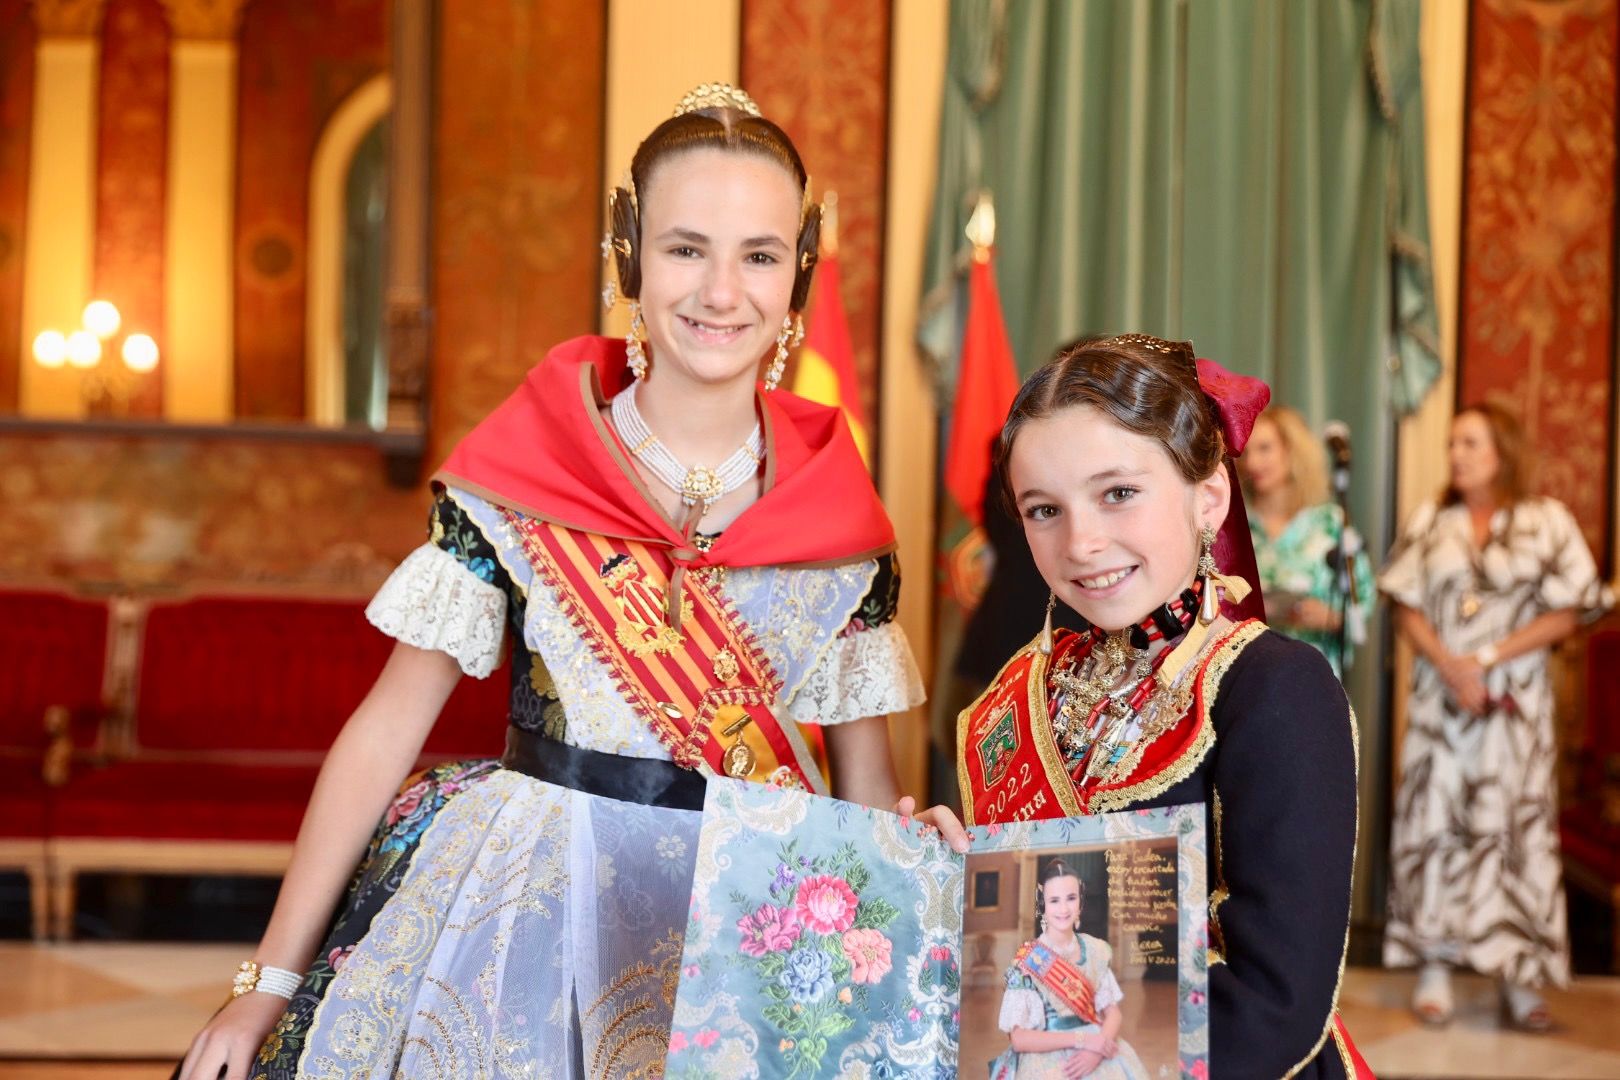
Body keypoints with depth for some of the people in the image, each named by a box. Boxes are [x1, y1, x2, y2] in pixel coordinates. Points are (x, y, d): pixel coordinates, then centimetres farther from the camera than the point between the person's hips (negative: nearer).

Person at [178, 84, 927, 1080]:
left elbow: (868, 791, 6)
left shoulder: (839, 510, -1)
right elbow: (388, 727, -4)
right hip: (522, 911, -1)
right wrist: (273, 982, -4)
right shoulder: (517, 466, -6)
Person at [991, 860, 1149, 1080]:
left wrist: (1096, 1050, -13)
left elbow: (1113, 1012, 7)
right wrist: (1081, 1040, -16)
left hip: (1098, 1056, 3)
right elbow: (1018, 1038, -8)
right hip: (1046, 1058, -3)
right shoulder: (1027, 961, -6)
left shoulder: (1095, 951, 6)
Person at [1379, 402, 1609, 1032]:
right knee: (1434, 819, -1)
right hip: (1439, 697, 2)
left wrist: (1488, 660, -12)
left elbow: (1564, 617, -3)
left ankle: (1519, 977, -1)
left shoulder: (1547, 522, 2)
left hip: (1516, 700, -2)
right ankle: (1435, 968, 3)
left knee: (1515, 824, -4)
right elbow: (1408, 609, 5)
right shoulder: (1429, 523, 10)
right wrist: (1448, 664, -12)